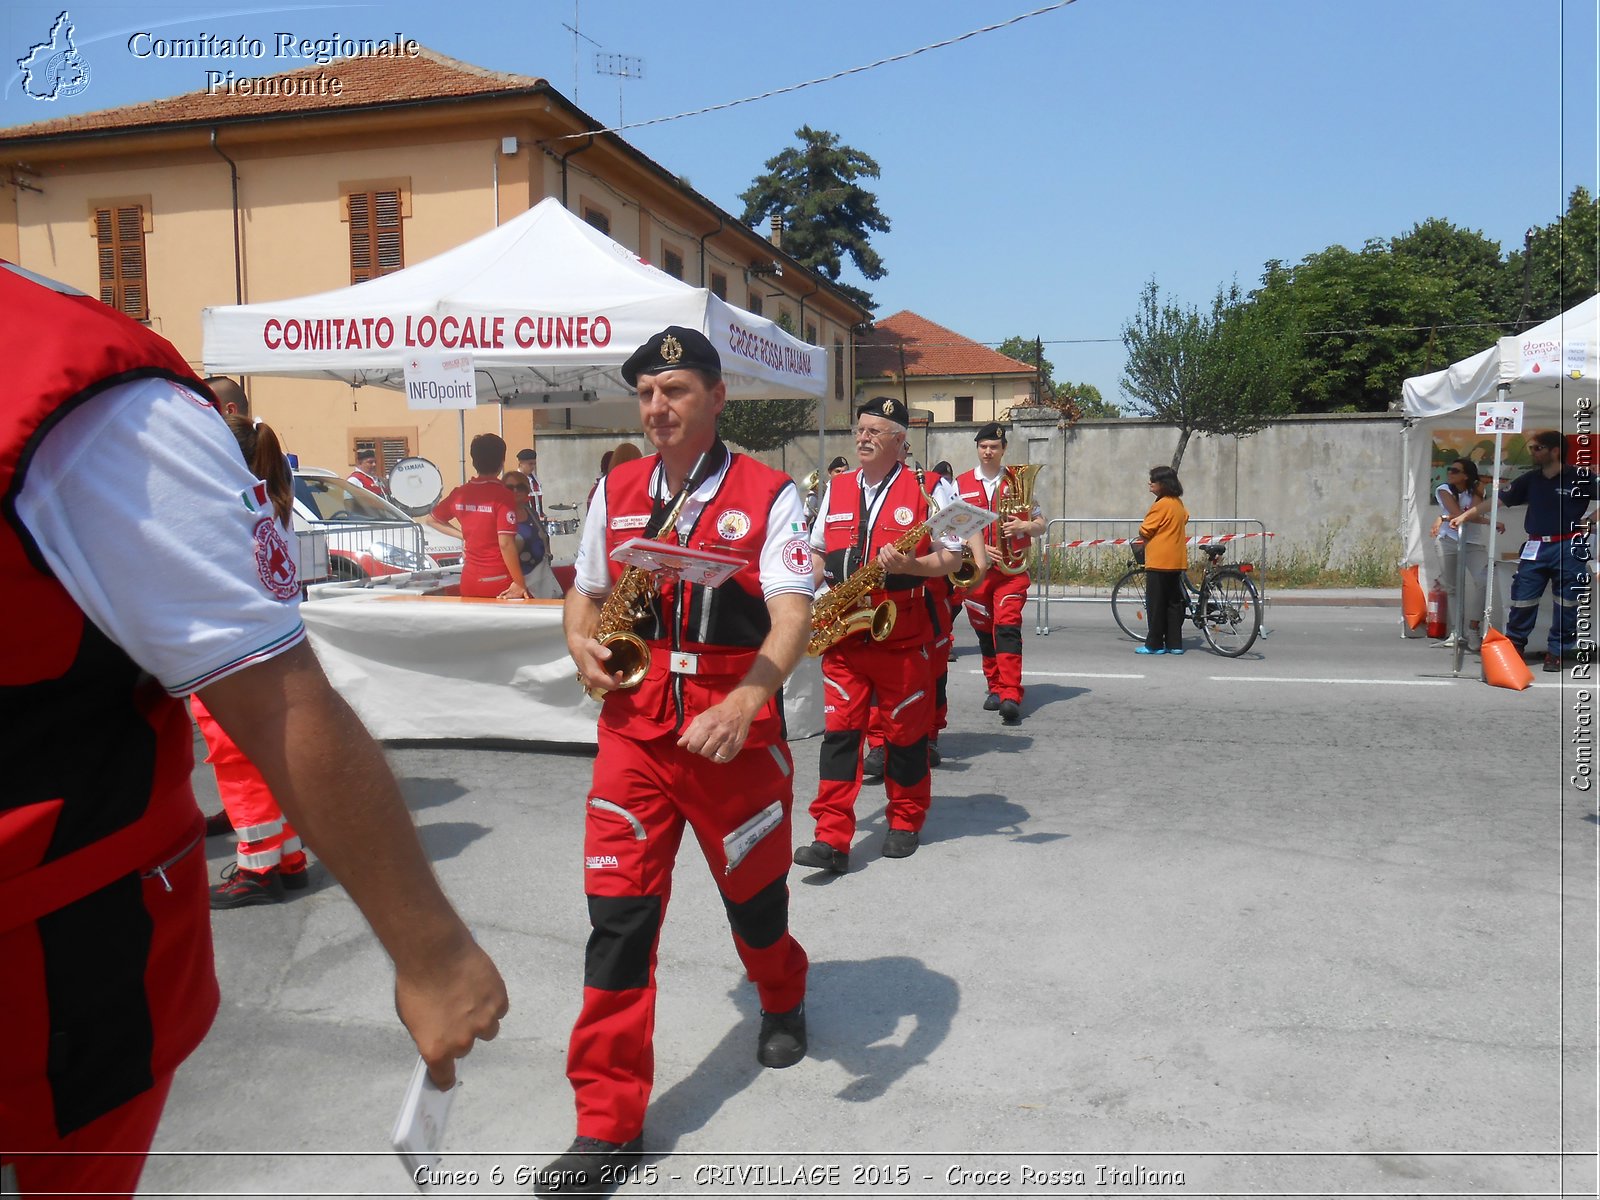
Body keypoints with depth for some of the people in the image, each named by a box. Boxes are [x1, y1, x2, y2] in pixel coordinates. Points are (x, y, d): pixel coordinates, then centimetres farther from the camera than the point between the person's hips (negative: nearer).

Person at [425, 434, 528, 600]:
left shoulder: (459, 494, 4)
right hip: (499, 583, -6)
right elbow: (505, 544, -19)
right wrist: (520, 583, -14)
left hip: (469, 582, 6)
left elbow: (432, 519, 20)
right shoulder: (503, 496, -13)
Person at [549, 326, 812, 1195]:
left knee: (753, 895, 16)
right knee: (618, 913, -2)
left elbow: (792, 616, -17)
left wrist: (744, 703, -34)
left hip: (735, 733, -2)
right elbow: (586, 593, 17)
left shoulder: (766, 495, -7)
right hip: (634, 731, 3)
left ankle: (782, 1003, 51)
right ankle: (608, 1119, 12)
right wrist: (581, 644, -6)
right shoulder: (615, 491, 6)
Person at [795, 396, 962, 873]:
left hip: (904, 635, -3)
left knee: (906, 730, 8)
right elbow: (818, 551, 18)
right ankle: (832, 839, -4)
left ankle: (906, 823, 26)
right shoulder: (836, 489, 13)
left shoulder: (929, 489, -1)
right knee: (839, 730, -4)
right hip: (843, 634, 3)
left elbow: (952, 556, -3)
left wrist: (909, 565, -21)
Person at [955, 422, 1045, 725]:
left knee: (1007, 628, -15)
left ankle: (1011, 697, -20)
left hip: (1012, 569, -2)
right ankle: (995, 688, 22)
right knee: (984, 632, 8)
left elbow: (1040, 524, 11)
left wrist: (1023, 525, -12)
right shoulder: (961, 484, 7)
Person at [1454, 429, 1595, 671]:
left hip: (1569, 547, -3)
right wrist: (1465, 516, -2)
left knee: (1566, 603, 4)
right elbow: (1497, 500, 4)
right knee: (1522, 599, 4)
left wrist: (1589, 520, -12)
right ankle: (1515, 645, 19)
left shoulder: (1581, 477, -5)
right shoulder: (1530, 479, 7)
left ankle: (1556, 652, 15)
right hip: (1535, 548, 3)